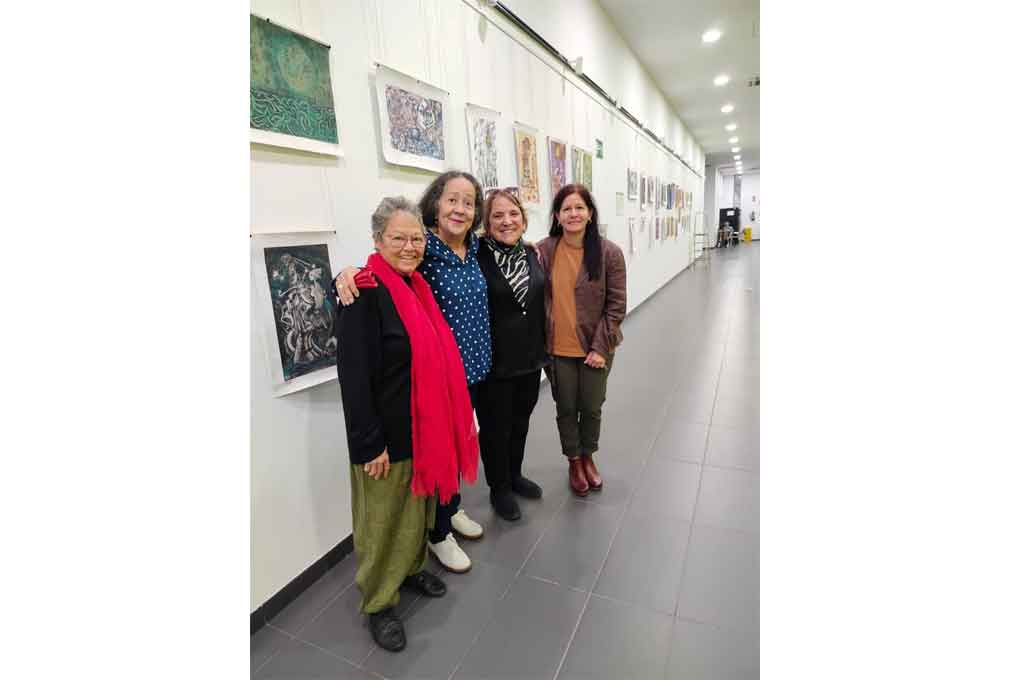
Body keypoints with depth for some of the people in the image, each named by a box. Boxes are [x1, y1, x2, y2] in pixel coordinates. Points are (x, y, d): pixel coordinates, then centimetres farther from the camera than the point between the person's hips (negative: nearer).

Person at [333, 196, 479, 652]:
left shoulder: (417, 287, 6)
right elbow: (353, 375, -21)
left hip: (425, 427, 8)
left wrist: (447, 424, 15)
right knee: (382, 519, 12)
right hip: (386, 435, -7)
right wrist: (370, 444, -19)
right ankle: (378, 602, 34)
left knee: (419, 505, 23)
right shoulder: (365, 293, -18)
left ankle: (410, 568, 47)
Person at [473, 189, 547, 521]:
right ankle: (499, 488, 34)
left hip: (530, 357, 6)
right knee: (495, 428, 12)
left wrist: (543, 347, 14)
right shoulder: (477, 256, -15)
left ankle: (515, 475, 46)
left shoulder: (531, 253, 4)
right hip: (494, 362, -6)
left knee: (520, 422, 22)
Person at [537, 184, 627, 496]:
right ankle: (574, 461, 39)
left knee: (592, 408, 16)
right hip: (557, 349, 1)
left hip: (595, 348, 0)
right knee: (566, 408, 15)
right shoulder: (544, 250, -6)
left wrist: (600, 347, -11)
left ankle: (589, 457, 42)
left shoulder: (609, 252, -8)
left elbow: (616, 305, -7)